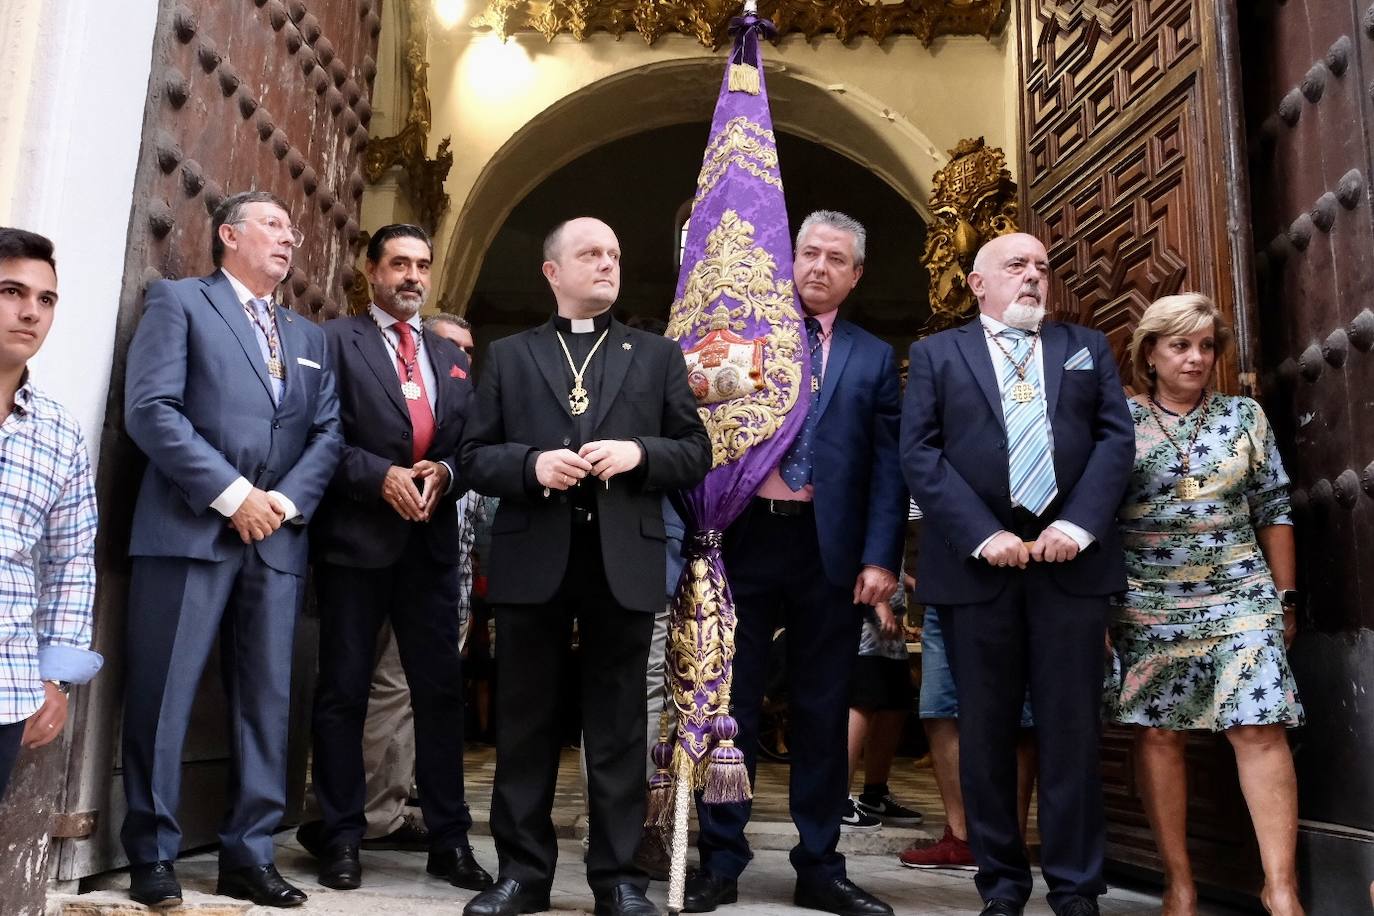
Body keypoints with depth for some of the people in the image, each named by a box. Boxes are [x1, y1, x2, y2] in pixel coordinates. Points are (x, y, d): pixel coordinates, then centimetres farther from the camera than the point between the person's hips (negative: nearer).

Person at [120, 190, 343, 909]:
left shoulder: (309, 337, 22)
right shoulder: (178, 301, 6)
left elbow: (328, 432, 12)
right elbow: (150, 408, -8)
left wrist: (286, 500, -5)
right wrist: (232, 495, -13)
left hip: (278, 538, 5)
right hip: (189, 529, -5)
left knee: (267, 700, 5)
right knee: (162, 697, -1)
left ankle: (248, 857, 14)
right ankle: (152, 857, 12)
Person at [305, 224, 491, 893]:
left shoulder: (452, 357, 18)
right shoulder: (336, 339, 4)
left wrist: (445, 473, -7)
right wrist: (379, 475, -16)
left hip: (431, 541, 4)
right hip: (355, 536, -4)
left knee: (440, 690, 6)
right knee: (343, 691, 4)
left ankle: (449, 840, 15)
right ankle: (342, 839, 14)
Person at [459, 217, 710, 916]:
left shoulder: (658, 356, 12)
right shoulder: (508, 356, 12)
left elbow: (696, 454, 7)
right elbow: (474, 458, 6)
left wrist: (638, 453, -11)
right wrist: (532, 464, -13)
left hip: (624, 562, 0)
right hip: (532, 561, 1)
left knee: (618, 726, 5)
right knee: (525, 723, 7)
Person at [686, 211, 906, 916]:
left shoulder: (873, 359, 11)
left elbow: (888, 466, 4)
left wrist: (880, 558, -6)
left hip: (828, 551, 1)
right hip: (744, 540, 0)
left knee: (822, 712, 8)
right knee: (730, 705, 5)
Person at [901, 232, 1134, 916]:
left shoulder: (1087, 347, 17)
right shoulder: (936, 353, 10)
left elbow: (1116, 437, 6)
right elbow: (919, 453, -1)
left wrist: (1079, 525, -10)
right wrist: (983, 535, -12)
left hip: (1070, 558, 1)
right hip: (976, 561, -1)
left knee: (1072, 728, 3)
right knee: (986, 729, 5)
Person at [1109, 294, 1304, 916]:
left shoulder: (1244, 415, 8)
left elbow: (1273, 511, 10)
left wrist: (1285, 596, 7)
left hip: (1240, 595, 1)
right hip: (1148, 603, -1)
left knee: (1261, 729, -7)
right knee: (1157, 733, 0)